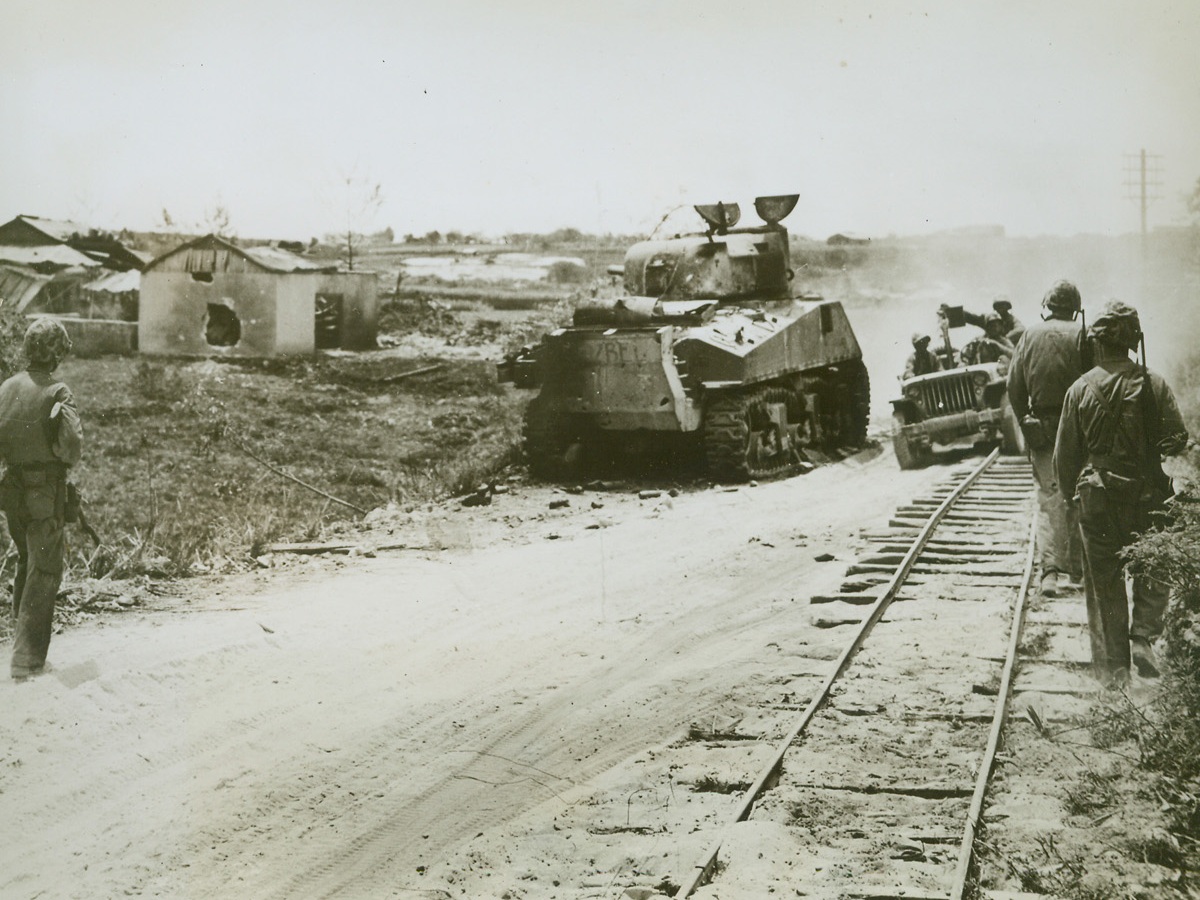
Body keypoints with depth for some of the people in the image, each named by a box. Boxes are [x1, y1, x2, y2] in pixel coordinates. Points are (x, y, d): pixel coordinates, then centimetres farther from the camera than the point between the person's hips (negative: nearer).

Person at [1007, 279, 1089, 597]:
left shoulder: (1030, 335, 3)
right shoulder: (1081, 335, -5)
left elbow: (1014, 386, 2)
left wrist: (1026, 423, 13)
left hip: (1041, 428, 1)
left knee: (1048, 500, 4)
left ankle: (1050, 569, -10)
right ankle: (1076, 569, 20)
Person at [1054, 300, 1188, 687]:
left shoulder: (1080, 389, -7)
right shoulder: (1154, 385, -9)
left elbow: (1065, 455, -1)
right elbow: (1177, 439, -11)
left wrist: (1073, 489, 16)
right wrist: (1148, 444, 10)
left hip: (1098, 500, 1)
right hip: (1147, 498, 0)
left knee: (1104, 584, 10)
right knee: (1153, 570, 21)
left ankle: (1113, 667, 15)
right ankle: (1143, 636, 6)